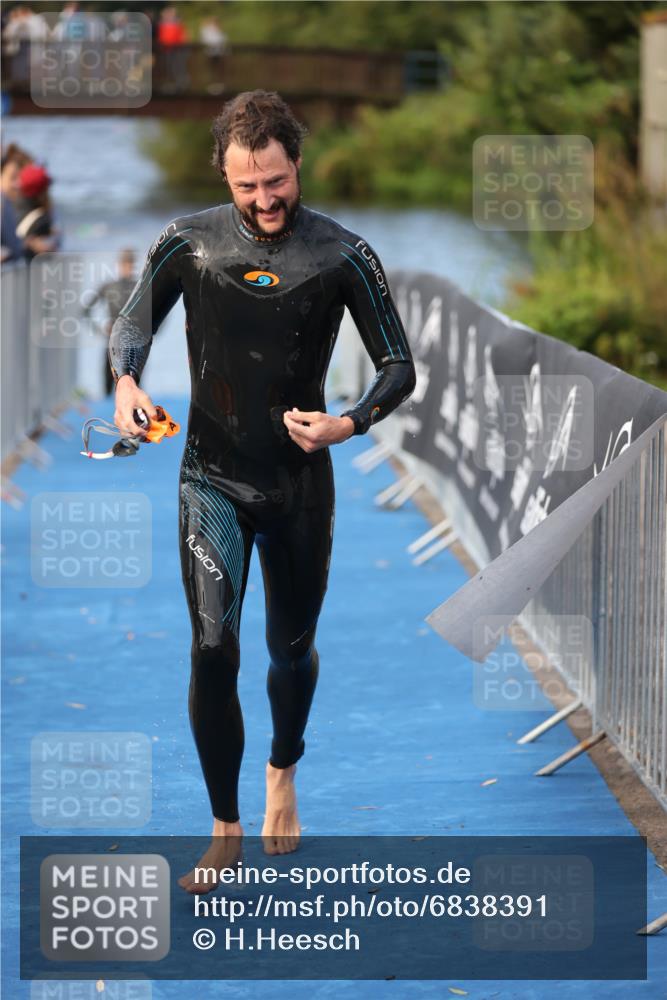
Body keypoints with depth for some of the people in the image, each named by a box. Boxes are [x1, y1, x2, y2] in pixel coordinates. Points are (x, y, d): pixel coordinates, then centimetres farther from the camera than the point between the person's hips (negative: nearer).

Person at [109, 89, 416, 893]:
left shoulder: (342, 255, -7)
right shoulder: (189, 244, -5)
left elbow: (399, 367, -1)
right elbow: (133, 323, 9)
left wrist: (349, 424, -20)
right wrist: (126, 383, -13)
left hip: (301, 484, 1)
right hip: (213, 480, 0)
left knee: (292, 649, 15)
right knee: (213, 651, -13)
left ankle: (283, 776, 45)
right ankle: (226, 832, -1)